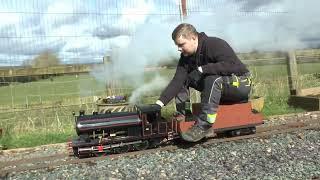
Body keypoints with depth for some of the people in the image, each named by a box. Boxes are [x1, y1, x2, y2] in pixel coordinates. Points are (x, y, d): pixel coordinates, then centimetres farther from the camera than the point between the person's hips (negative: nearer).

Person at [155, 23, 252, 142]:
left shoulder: (215, 45, -22)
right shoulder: (186, 56, -2)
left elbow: (232, 66, -35)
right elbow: (176, 81, -11)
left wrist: (202, 69, -35)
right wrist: (160, 102, -23)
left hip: (240, 84, -7)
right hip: (215, 84, 7)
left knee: (212, 80, -38)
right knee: (182, 78, -2)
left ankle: (203, 125, -31)